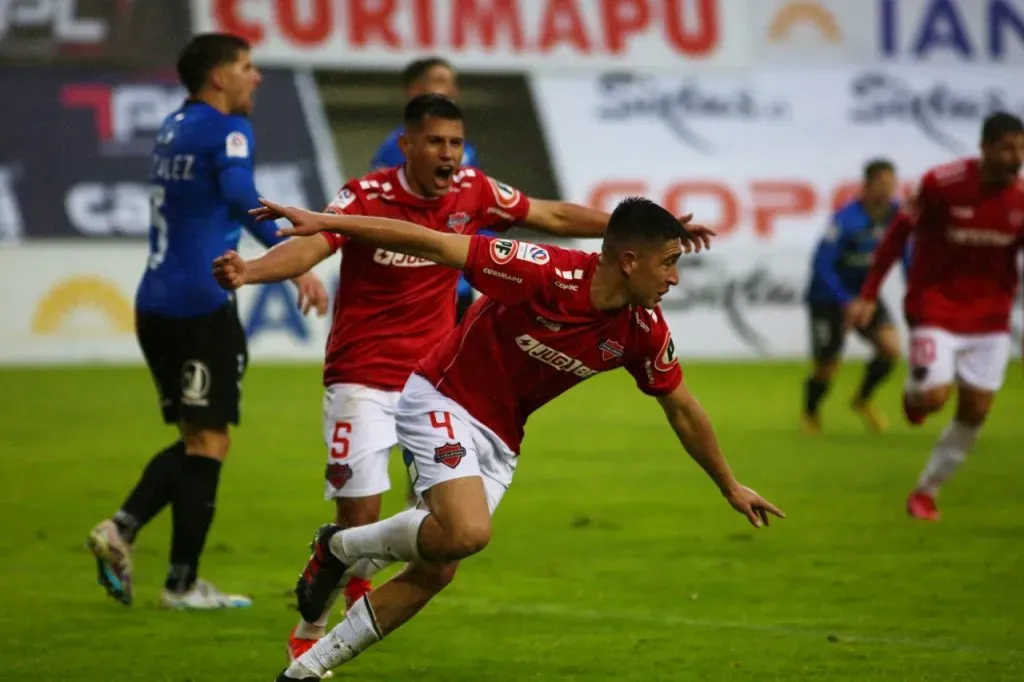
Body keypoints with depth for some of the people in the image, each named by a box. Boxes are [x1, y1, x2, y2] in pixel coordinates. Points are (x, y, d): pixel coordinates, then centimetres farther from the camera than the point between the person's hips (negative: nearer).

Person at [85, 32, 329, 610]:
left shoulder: (173, 128, 16)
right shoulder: (226, 130, -9)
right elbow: (242, 199, -26)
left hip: (155, 303, 8)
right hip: (202, 304, -8)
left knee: (197, 439, 16)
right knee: (209, 441, -1)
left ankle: (122, 529, -2)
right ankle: (183, 583, 0)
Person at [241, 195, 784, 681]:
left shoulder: (643, 330, -8)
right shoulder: (547, 273, -28)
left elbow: (683, 410, 9)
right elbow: (433, 244, -25)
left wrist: (731, 488, 16)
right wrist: (325, 222, -27)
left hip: (499, 440, 7)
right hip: (442, 400, -7)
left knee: (435, 573, 1)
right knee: (467, 531, -29)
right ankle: (341, 547, -1)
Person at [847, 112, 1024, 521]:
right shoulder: (943, 184, -18)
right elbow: (900, 233, -6)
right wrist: (868, 296, -6)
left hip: (989, 315, 4)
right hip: (936, 307, -4)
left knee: (975, 411, 2)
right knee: (934, 397, -18)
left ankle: (926, 492, 21)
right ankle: (913, 394, 22)